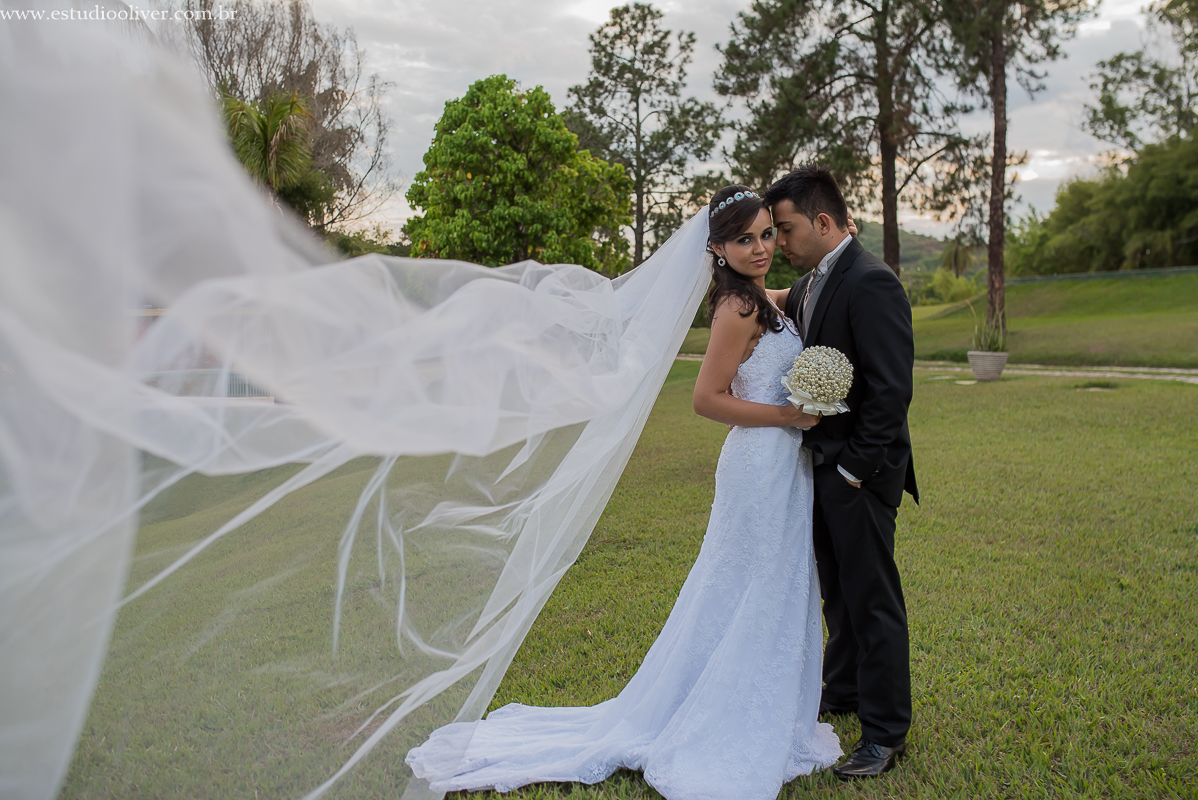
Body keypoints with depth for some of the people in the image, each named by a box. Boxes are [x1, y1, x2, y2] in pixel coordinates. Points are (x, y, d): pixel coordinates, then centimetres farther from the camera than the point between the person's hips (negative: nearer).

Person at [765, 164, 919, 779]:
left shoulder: (870, 283, -18)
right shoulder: (807, 285, 10)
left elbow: (891, 389, -22)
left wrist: (855, 469, -19)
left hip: (858, 474, -9)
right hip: (820, 464, 9)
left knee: (872, 599, 3)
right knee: (837, 589, 22)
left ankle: (885, 734, 18)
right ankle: (843, 693, 41)